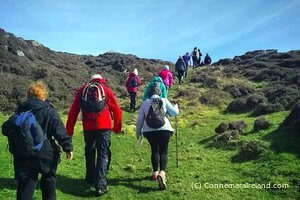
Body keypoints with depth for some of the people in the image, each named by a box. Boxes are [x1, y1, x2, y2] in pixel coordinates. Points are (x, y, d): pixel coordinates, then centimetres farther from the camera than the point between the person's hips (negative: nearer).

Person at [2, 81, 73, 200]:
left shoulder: (19, 111, 5)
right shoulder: (48, 111, -7)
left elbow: (6, 129, 11)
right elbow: (60, 131, -14)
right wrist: (68, 147, -11)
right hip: (45, 154, -3)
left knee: (25, 184, 9)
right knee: (49, 181, 17)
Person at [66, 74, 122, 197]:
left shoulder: (82, 90, 14)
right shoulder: (106, 90, 8)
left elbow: (73, 111, 10)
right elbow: (117, 110, 5)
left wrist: (69, 130, 13)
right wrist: (117, 128, 16)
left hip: (88, 127, 3)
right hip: (104, 127, -2)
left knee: (89, 152, 21)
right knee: (103, 154, 0)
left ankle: (90, 178, 34)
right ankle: (100, 185, -8)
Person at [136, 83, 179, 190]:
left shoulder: (145, 103, 11)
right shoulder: (164, 101, 8)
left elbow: (140, 120, 11)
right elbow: (175, 112, 10)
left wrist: (138, 133, 20)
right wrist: (176, 106, 32)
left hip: (149, 130, 2)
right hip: (164, 129, -2)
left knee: (154, 150, 22)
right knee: (163, 151, 2)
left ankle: (155, 172, 28)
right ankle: (162, 173, -20)